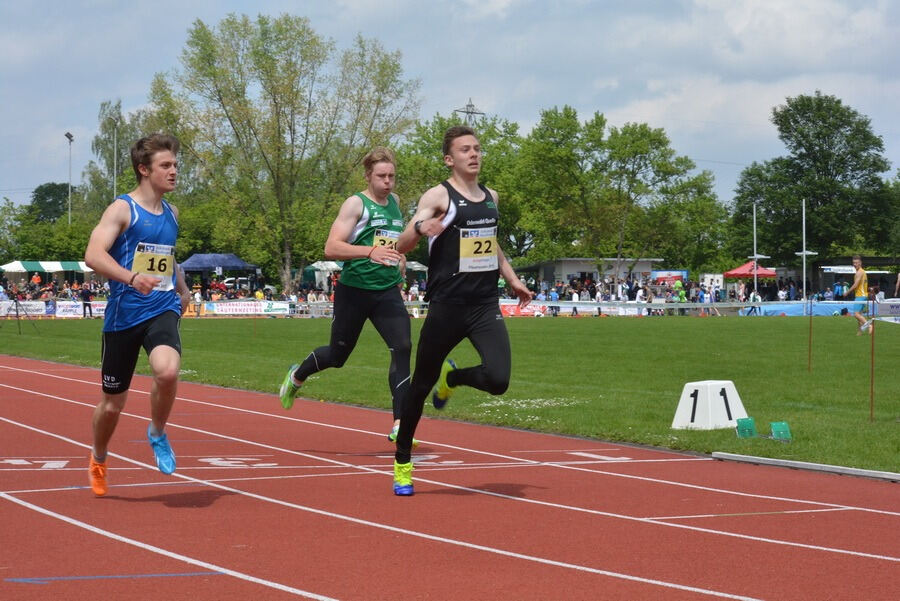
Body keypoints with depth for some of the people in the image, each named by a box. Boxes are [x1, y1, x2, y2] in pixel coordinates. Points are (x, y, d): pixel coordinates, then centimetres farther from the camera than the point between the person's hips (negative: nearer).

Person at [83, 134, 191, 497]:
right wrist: (131, 277, -36)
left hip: (162, 310, 3)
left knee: (168, 371, -29)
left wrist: (182, 290, 30)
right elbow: (93, 255, -22)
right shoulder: (122, 209, -8)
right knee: (113, 402, 8)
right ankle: (98, 461, 37)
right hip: (124, 314, -3)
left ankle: (158, 433, -1)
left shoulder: (171, 213, 11)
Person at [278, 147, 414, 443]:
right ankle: (297, 376, 44)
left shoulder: (395, 203, 11)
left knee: (402, 347, -15)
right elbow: (331, 247, -21)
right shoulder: (356, 204, -10)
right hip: (354, 290, -5)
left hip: (387, 292, 5)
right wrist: (370, 252, -34)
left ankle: (400, 426, -14)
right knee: (338, 354, 10)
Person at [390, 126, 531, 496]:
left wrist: (512, 280, 25)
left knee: (498, 380, -15)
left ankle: (452, 379, 20)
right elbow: (402, 246, -15)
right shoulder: (439, 196, -6)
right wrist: (421, 227, -36)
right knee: (421, 384, 5)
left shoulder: (491, 197, 13)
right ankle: (402, 463, 23)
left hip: (486, 305, 4)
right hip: (447, 307, -4)